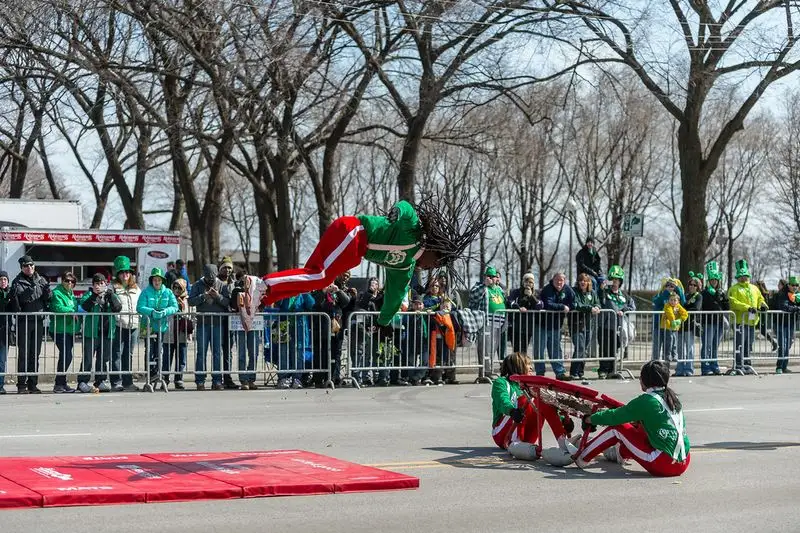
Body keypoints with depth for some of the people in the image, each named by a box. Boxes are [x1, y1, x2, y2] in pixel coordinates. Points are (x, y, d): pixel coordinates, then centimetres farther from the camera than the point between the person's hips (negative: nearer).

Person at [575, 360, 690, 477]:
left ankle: (581, 458, 15)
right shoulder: (672, 397, 10)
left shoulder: (646, 401, -9)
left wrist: (590, 419, 13)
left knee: (617, 428, 5)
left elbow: (615, 416, -2)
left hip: (664, 466, -7)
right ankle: (621, 453, 51)